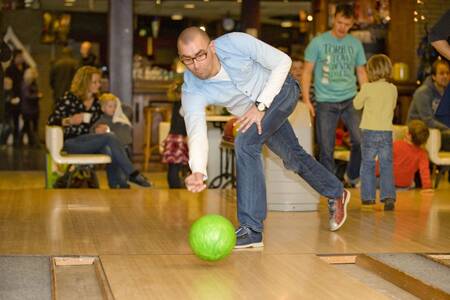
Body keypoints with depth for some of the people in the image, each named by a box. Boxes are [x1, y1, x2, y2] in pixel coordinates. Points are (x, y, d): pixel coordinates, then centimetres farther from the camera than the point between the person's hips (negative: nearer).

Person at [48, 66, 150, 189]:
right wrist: (69, 121, -23)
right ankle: (132, 174, -23)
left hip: (90, 142, 5)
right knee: (109, 137, -27)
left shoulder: (96, 102, 12)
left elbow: (98, 123, 18)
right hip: (71, 143, -5)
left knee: (110, 151, -30)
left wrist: (102, 128, -6)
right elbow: (51, 120, -6)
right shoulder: (70, 98, -4)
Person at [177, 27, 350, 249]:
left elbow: (283, 62, -22)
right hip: (253, 112, 5)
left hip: (280, 91, -5)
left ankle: (251, 230, -23)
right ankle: (336, 194, 45)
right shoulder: (191, 92, -26)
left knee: (245, 143, -25)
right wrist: (198, 171, -57)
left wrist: (260, 106, -28)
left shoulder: (235, 43, -33)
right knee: (293, 158, 16)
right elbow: (196, 134, -37)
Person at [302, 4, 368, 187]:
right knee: (326, 149, 2)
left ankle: (352, 176, 12)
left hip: (350, 100, 2)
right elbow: (307, 71, 0)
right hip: (325, 102, -2)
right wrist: (306, 99, -9)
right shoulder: (318, 42, -1)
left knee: (361, 140, -11)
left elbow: (361, 72, 14)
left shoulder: (355, 44, 7)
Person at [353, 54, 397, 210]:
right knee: (386, 165, 3)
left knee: (368, 164, 9)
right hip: (387, 132, 2)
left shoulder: (367, 88, -9)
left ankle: (368, 196, 12)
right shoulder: (393, 89, 1)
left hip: (370, 132, -2)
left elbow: (357, 104, 4)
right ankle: (388, 196, -7)